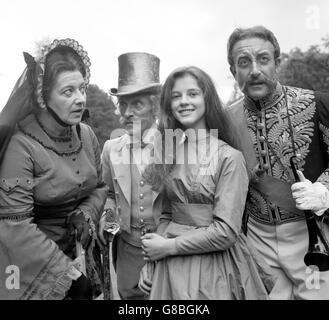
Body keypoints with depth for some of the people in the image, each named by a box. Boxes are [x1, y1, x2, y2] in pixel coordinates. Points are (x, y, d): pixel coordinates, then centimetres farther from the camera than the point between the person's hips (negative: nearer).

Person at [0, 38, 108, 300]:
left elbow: (100, 187, 7)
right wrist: (66, 273, -21)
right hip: (34, 264, -5)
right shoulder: (21, 144, -21)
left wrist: (86, 214, -13)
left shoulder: (87, 135, -5)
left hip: (82, 253, 5)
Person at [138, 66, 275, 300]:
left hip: (216, 266, -3)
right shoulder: (168, 154, -1)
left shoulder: (229, 157, -15)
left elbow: (226, 231, -18)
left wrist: (168, 246, -13)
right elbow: (167, 215, 7)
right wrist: (150, 260, -3)